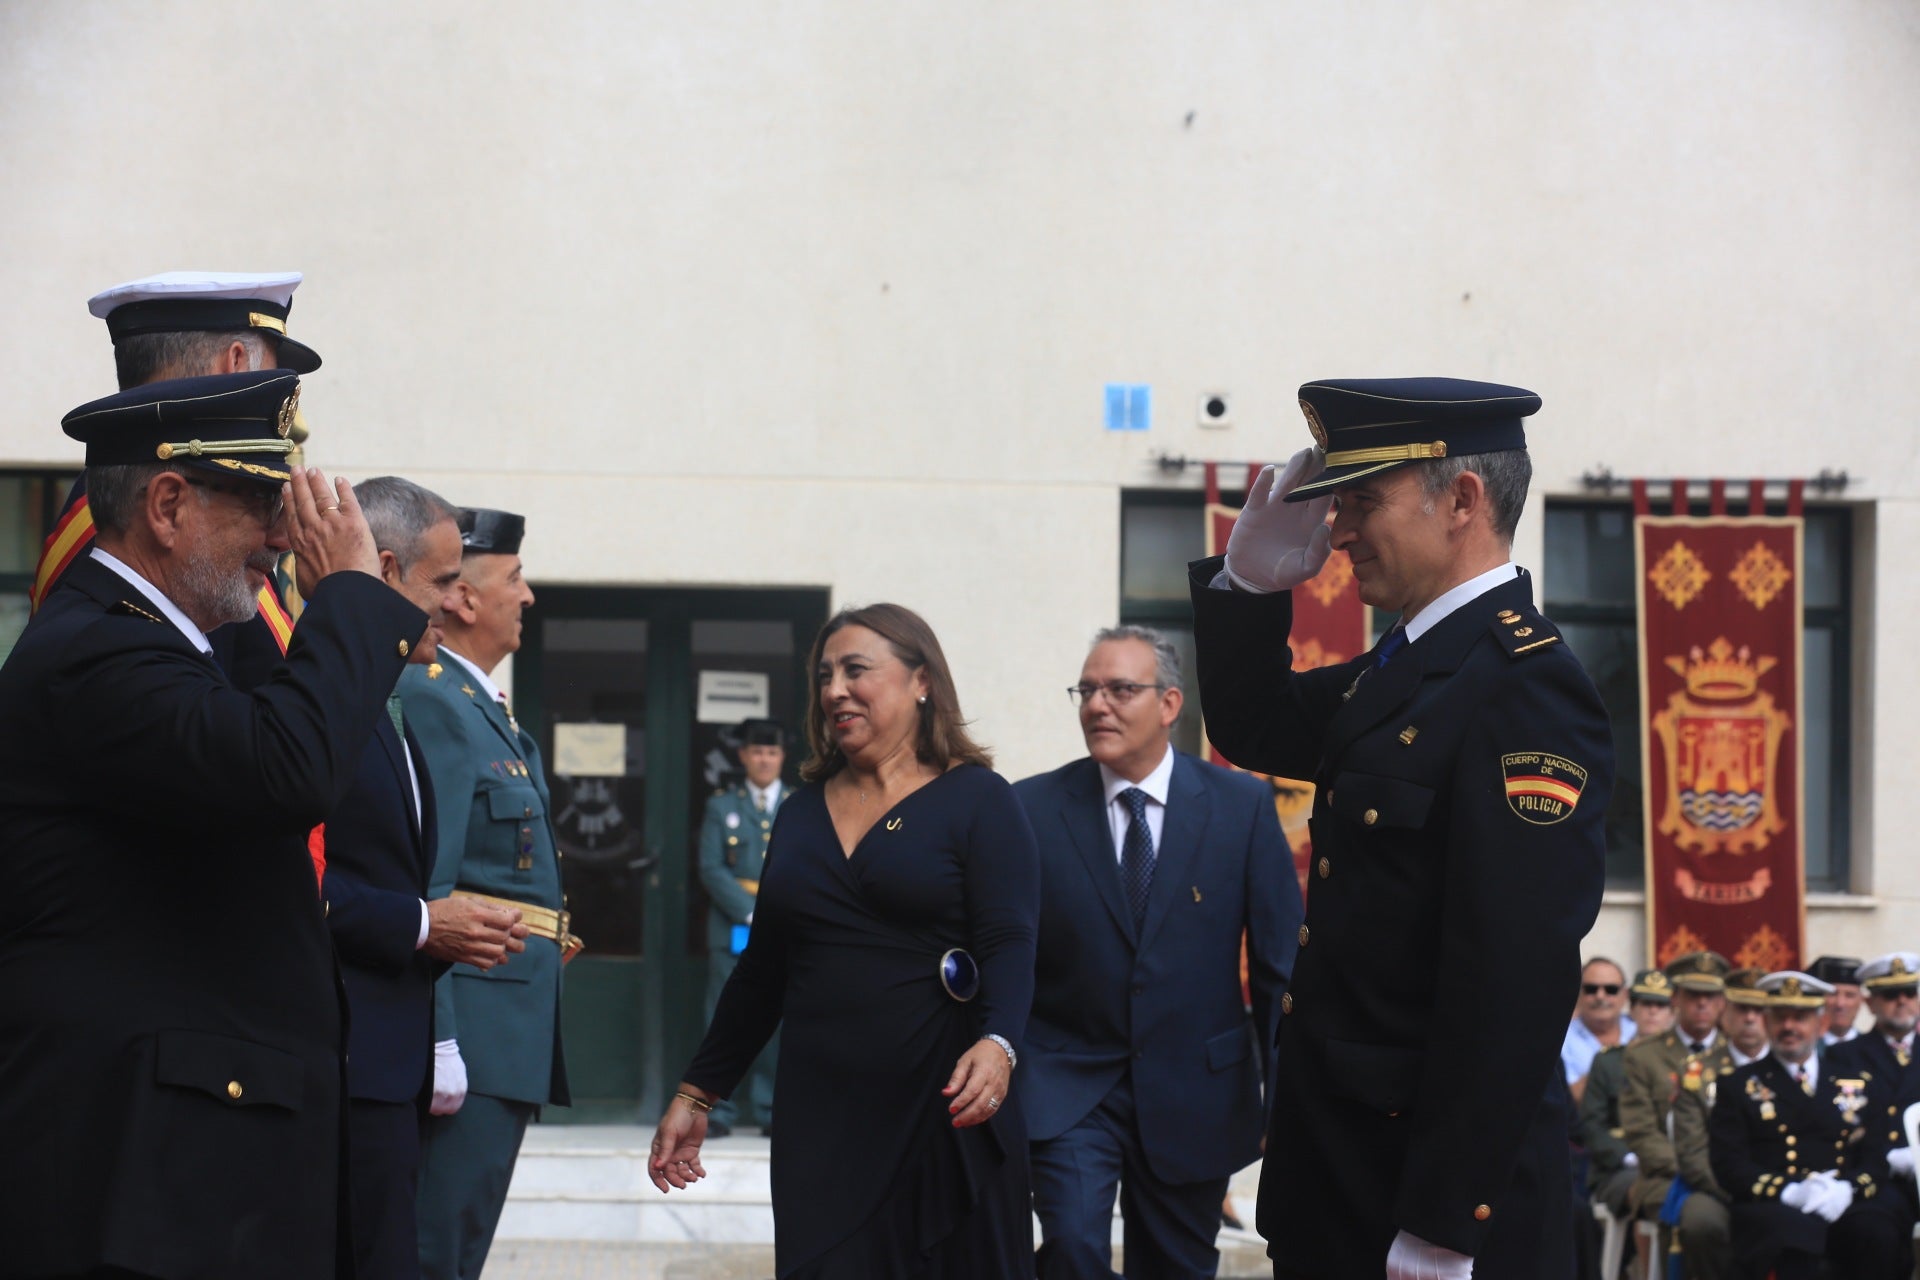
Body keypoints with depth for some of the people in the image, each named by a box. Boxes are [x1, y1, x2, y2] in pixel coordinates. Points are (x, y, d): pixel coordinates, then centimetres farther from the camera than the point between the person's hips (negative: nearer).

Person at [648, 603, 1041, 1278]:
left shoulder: (976, 800, 0)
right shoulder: (802, 813, 15)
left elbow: (1009, 946, -11)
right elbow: (761, 970, 18)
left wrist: (996, 1046, -29)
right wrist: (695, 1096, 15)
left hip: (942, 1116, -4)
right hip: (821, 1117, 4)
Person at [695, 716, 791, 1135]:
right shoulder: (721, 806, 10)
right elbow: (712, 869, 1)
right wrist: (752, 914, -11)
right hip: (732, 929, -1)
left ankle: (769, 1109, 4)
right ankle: (718, 1111, 1)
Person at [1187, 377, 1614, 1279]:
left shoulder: (1524, 690, -19)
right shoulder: (1403, 667, 11)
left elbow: (1514, 984, -24)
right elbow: (1254, 732, 27)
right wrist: (1251, 576, 8)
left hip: (1445, 1189, -9)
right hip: (1339, 1169, 9)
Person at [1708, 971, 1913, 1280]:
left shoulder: (1851, 1087, 23)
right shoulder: (1740, 1087, 14)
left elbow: (1874, 1160, 14)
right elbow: (1729, 1165, 2)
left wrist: (1847, 1188, -11)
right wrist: (1791, 1192, -16)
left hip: (1843, 1208, 2)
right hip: (1774, 1210, -2)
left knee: (1879, 1232, -32)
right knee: (1794, 1230, -38)